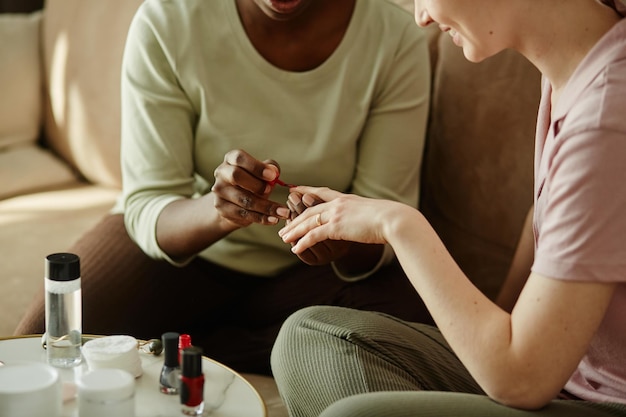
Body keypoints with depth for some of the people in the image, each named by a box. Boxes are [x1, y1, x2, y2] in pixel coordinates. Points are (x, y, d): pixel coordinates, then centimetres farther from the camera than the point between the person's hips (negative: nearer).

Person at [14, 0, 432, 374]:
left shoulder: (397, 39, -18)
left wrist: (344, 241, -40)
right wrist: (217, 210, -41)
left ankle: (192, 347, -9)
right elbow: (147, 208, -18)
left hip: (303, 270, 2)